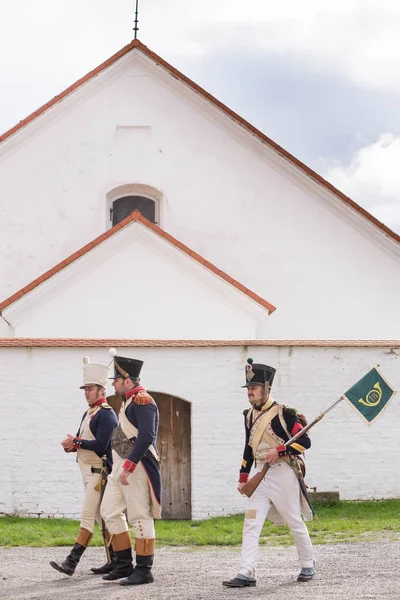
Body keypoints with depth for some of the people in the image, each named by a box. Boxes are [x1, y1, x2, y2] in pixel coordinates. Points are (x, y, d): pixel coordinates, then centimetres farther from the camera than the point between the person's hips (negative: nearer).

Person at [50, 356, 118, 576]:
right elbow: (80, 441, 15)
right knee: (101, 518, 11)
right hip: (88, 472, 10)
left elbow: (100, 445, -21)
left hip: (99, 472, -10)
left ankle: (71, 562, -17)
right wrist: (71, 445, -8)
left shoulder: (107, 414, -12)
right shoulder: (88, 413, 17)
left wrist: (75, 441, -14)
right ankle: (116, 561, 17)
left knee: (87, 517, -12)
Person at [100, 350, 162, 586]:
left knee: (140, 517, -4)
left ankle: (144, 571, 3)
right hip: (121, 465, 10)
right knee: (110, 512, 11)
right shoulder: (130, 400, 16)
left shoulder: (142, 401, -15)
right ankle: (125, 565, 18)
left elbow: (146, 436, -24)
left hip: (136, 466, -10)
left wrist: (128, 466, -27)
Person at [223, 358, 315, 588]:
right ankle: (247, 574, -9)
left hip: (283, 475, -6)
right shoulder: (250, 416, 11)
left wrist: (278, 451, -22)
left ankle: (308, 565, 26)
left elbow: (305, 441, -12)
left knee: (295, 522, 7)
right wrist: (243, 478, 18)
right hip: (260, 475, 6)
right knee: (251, 523, -5)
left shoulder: (284, 413, -10)